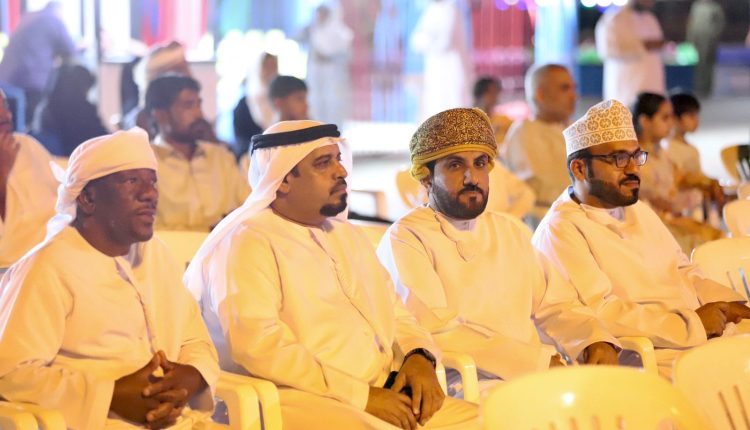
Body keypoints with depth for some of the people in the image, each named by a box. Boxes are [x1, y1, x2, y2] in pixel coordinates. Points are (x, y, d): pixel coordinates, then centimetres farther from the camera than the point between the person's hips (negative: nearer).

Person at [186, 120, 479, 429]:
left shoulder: (349, 236, 22)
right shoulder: (248, 242, -5)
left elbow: (396, 314, 26)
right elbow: (259, 346, -17)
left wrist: (419, 358, 2)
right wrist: (361, 396, -18)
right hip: (300, 400, -8)